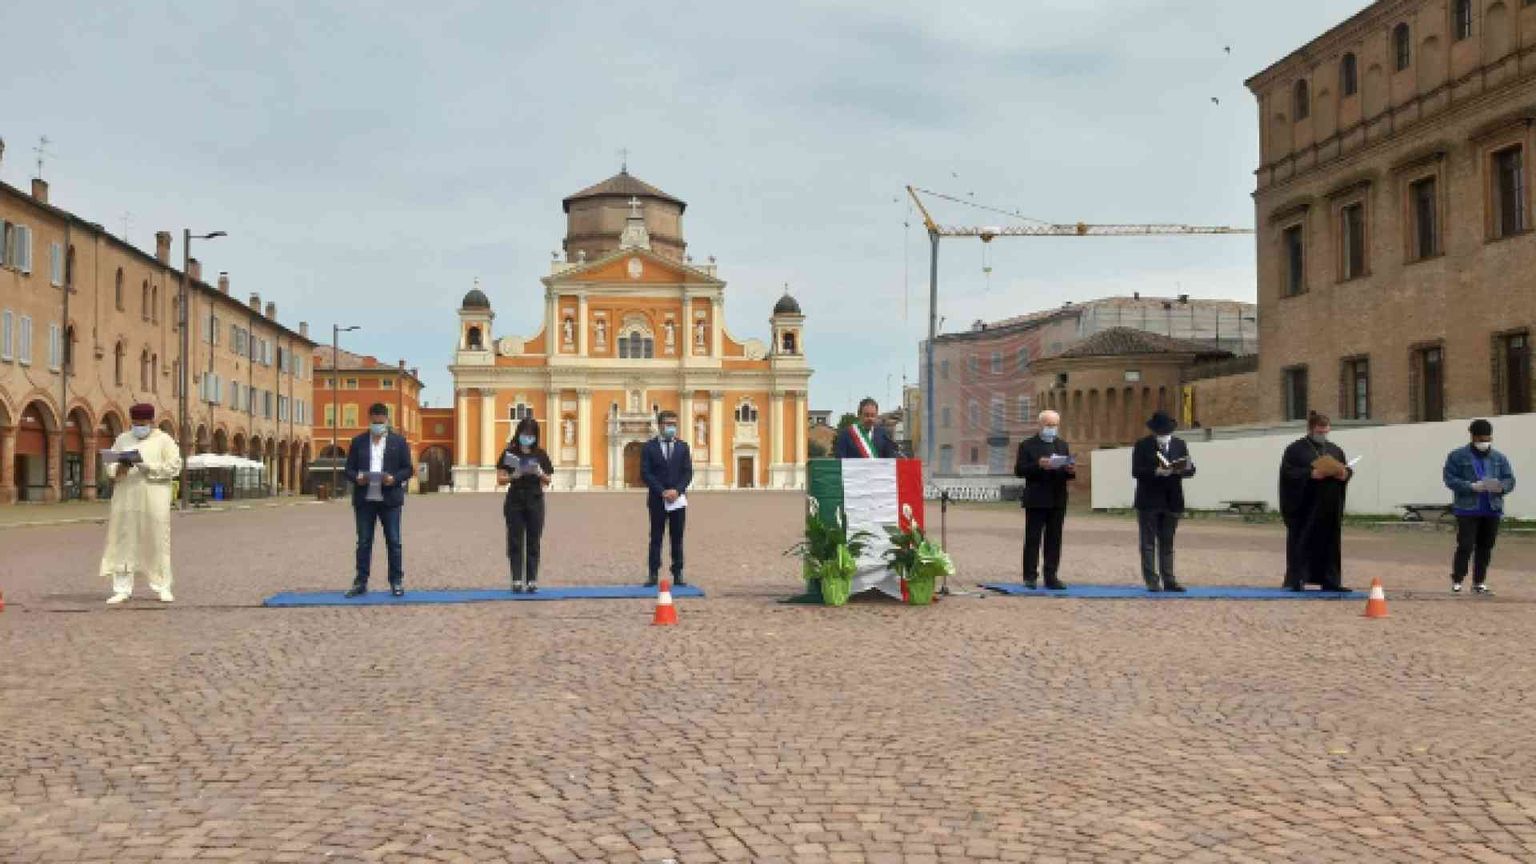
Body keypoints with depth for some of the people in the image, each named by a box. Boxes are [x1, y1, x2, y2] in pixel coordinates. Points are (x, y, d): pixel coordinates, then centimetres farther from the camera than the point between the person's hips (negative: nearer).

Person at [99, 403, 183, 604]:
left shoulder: (164, 440, 3)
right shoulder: (122, 439, 15)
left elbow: (174, 467, -7)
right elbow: (110, 466, 11)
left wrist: (145, 464, -16)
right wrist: (120, 467, -12)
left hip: (153, 501, -3)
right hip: (126, 499, 3)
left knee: (157, 541, -2)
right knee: (123, 541, 1)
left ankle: (162, 587, 6)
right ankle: (122, 589, 5)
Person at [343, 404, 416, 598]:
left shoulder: (399, 442, 4)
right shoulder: (358, 442, 8)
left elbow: (408, 469, 2)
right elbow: (348, 469, 8)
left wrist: (395, 478, -16)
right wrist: (356, 478, -14)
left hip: (390, 499, -1)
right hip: (364, 500, 2)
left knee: (393, 542, 1)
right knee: (363, 542, 5)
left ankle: (396, 582, 8)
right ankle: (361, 582, 10)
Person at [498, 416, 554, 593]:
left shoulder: (540, 454, 6)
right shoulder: (509, 453, 1)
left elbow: (548, 480, 6)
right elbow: (500, 479, 0)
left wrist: (540, 474, -14)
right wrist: (513, 476, -19)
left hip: (535, 501, 1)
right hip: (515, 501, -1)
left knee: (533, 542, 1)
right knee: (515, 542, -1)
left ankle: (532, 580, 4)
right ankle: (517, 580, 0)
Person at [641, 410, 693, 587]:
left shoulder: (682, 446, 8)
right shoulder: (649, 447, 1)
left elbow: (688, 472, 3)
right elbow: (645, 473, -5)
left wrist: (677, 490, -12)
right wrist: (662, 492, -14)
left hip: (678, 499, 2)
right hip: (657, 499, -2)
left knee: (677, 538, 4)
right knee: (656, 538, 1)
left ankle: (678, 574, 7)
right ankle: (653, 574, 3)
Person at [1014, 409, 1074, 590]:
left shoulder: (1063, 446, 16)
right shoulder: (1028, 445, 2)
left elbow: (1068, 472, 15)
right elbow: (1019, 470, -6)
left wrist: (1071, 471, -8)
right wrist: (1038, 465, -21)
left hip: (1058, 501, 4)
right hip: (1036, 500, -4)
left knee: (1054, 540, 4)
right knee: (1032, 539, -2)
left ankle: (1051, 577, 7)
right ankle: (1030, 576, 1)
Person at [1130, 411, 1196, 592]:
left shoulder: (1180, 445, 8)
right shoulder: (1142, 445, -3)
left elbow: (1190, 469, 5)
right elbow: (1136, 471, -10)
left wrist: (1183, 469, -18)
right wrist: (1156, 472, -24)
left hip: (1172, 501, 3)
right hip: (1149, 501, -3)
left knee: (1167, 543, 8)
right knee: (1148, 543, 0)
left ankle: (1168, 580, 11)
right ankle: (1152, 581, 3)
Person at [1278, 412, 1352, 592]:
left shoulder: (1336, 450, 15)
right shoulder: (1296, 449, -2)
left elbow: (1348, 470, 16)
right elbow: (1288, 472, -10)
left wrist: (1345, 474, -8)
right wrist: (1310, 474, -23)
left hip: (1330, 509, 5)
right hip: (1304, 508, -5)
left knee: (1330, 543, 6)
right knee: (1302, 543, -4)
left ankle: (1330, 581, 11)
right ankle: (1297, 580, 0)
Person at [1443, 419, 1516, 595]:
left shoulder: (1499, 458, 11)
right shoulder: (1457, 456, 0)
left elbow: (1510, 480, 10)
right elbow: (1449, 479, -6)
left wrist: (1501, 487, -14)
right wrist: (1472, 486, -20)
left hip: (1492, 510, 4)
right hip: (1467, 510, -4)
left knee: (1485, 548, 7)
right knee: (1465, 547, -8)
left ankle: (1479, 582, 16)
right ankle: (1457, 581, 3)